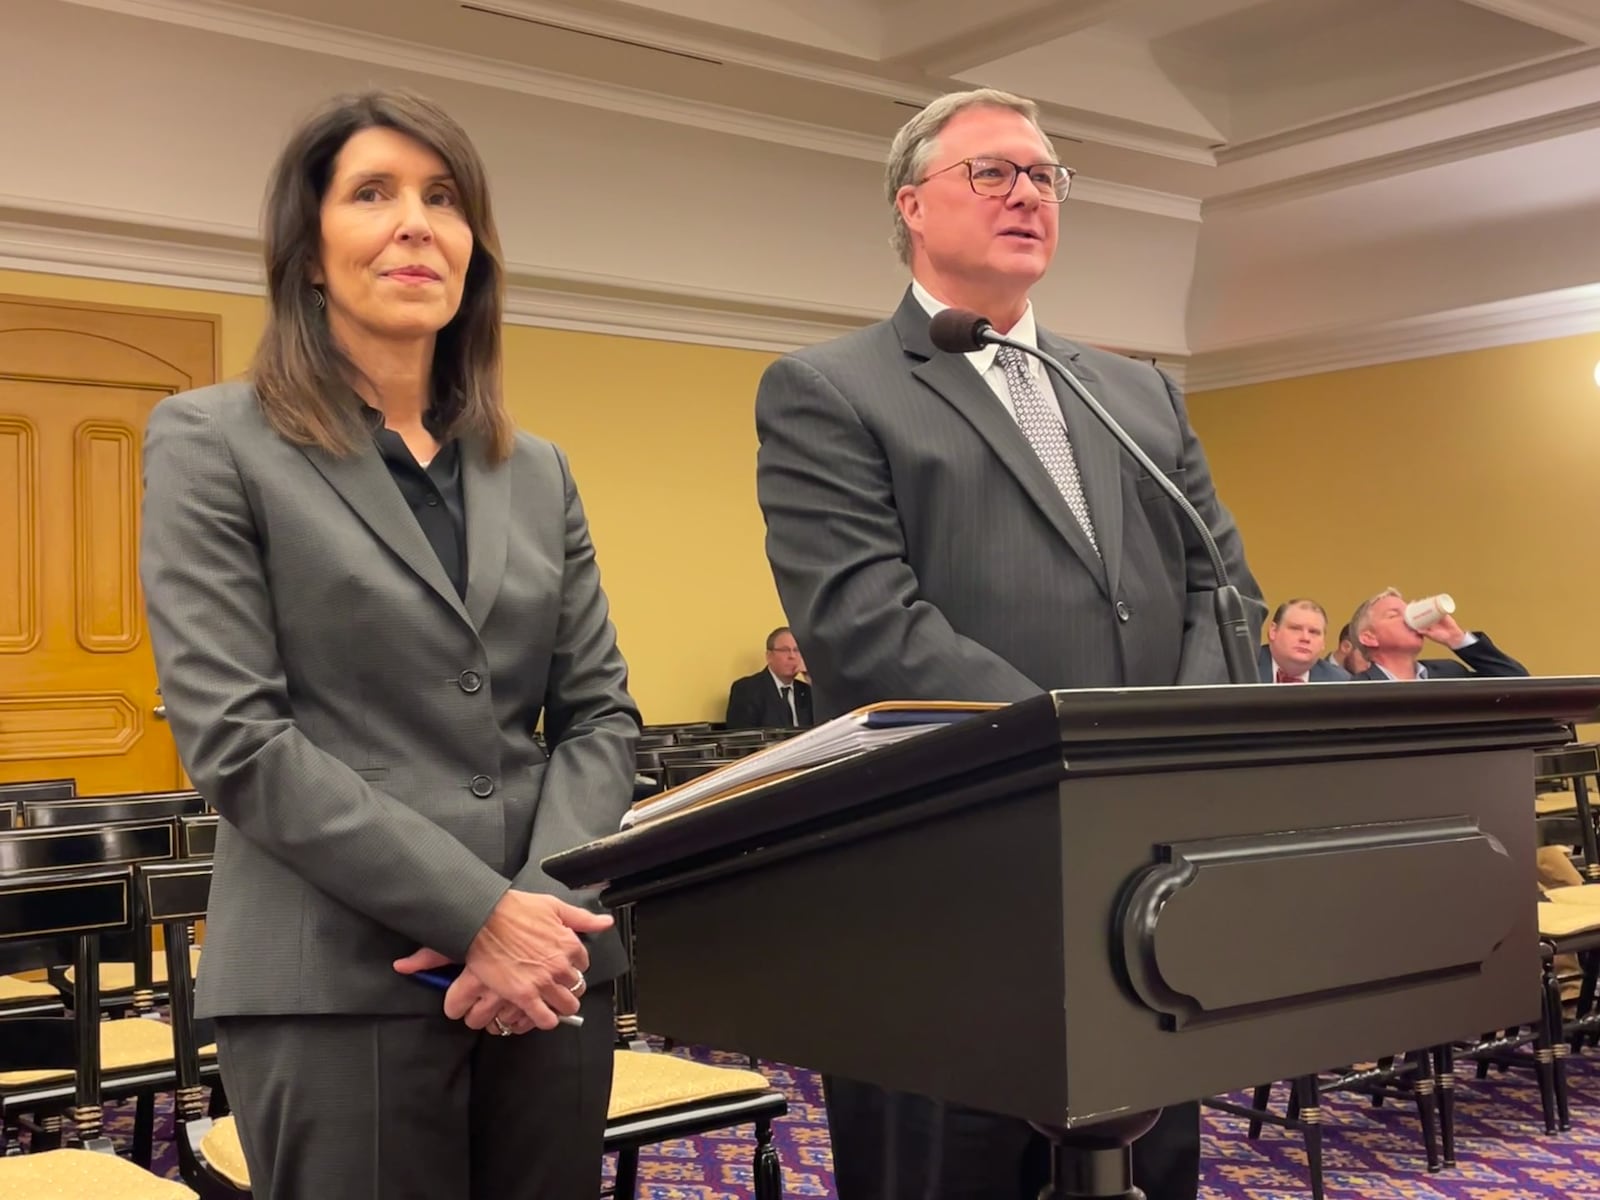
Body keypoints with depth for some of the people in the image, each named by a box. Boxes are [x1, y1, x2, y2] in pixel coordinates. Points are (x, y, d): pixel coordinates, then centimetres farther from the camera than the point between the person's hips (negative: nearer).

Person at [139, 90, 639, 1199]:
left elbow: (601, 714, 9)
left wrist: (543, 909, -10)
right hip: (338, 983, -4)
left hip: (549, 971, 5)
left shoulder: (537, 472, 13)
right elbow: (235, 736, -10)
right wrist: (477, 914, -15)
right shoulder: (212, 443, 0)